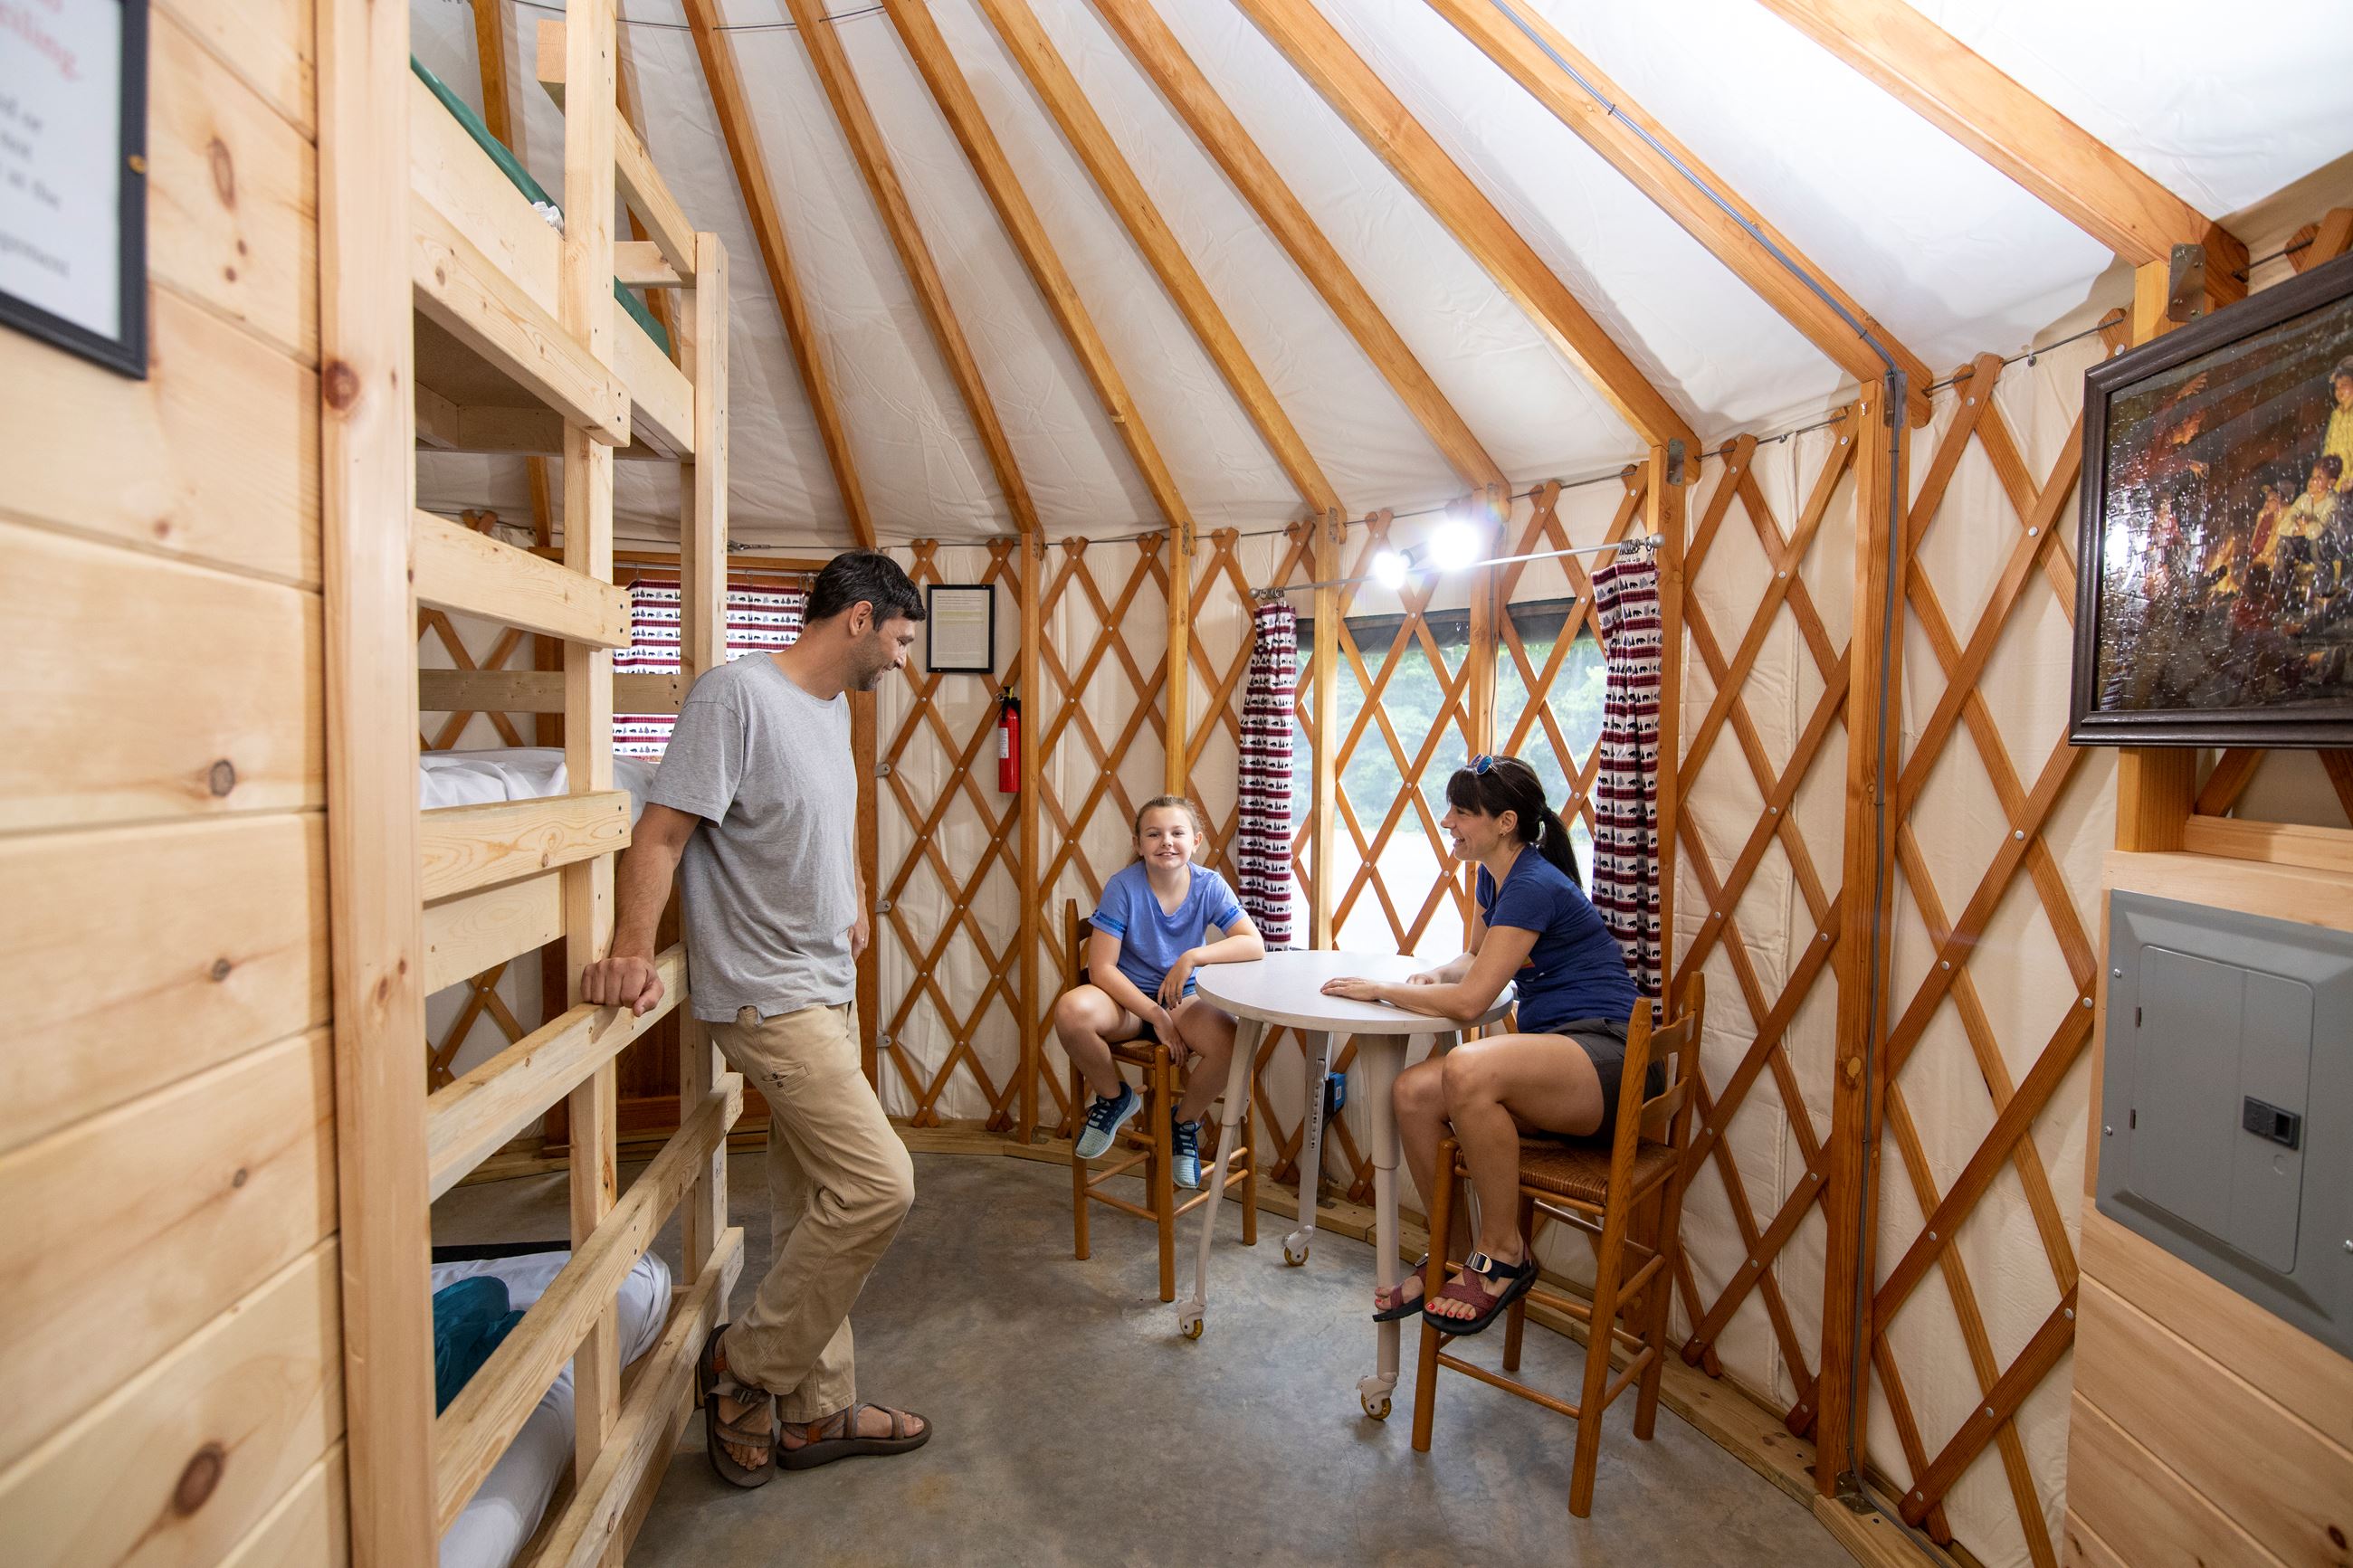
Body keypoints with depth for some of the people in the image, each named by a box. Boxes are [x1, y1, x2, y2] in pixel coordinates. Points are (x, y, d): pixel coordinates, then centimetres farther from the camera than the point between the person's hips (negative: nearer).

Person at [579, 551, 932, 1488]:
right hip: (766, 996, -9)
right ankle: (748, 1366, 13)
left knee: (816, 1210, 15)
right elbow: (661, 831, -19)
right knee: (877, 1183, -11)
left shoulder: (832, 706, 13)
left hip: (828, 988, 9)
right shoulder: (735, 692, -15)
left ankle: (818, 1411, 30)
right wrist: (632, 947, -30)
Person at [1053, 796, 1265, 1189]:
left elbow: (1255, 945, -17)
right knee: (1071, 1010, -34)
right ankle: (1115, 1097, 0)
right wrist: (1156, 1016, -22)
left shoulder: (1209, 885, -9)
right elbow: (1101, 967, -16)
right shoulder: (1124, 885, -15)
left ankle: (1184, 1120, 6)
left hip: (1183, 1000, 1)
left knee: (1230, 1043, -30)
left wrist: (1192, 956, -29)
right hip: (1127, 997, -1)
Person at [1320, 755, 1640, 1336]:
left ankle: (1504, 1255, -12)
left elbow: (1471, 999, -22)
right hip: (1551, 1051, 9)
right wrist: (1436, 975, 3)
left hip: (1606, 1060, -9)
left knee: (1466, 1070, -35)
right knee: (1413, 1092, -13)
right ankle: (1455, 1255, 8)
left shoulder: (1533, 886, -18)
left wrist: (1379, 990, -10)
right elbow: (1476, 959, 25)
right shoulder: (1493, 875, 11)